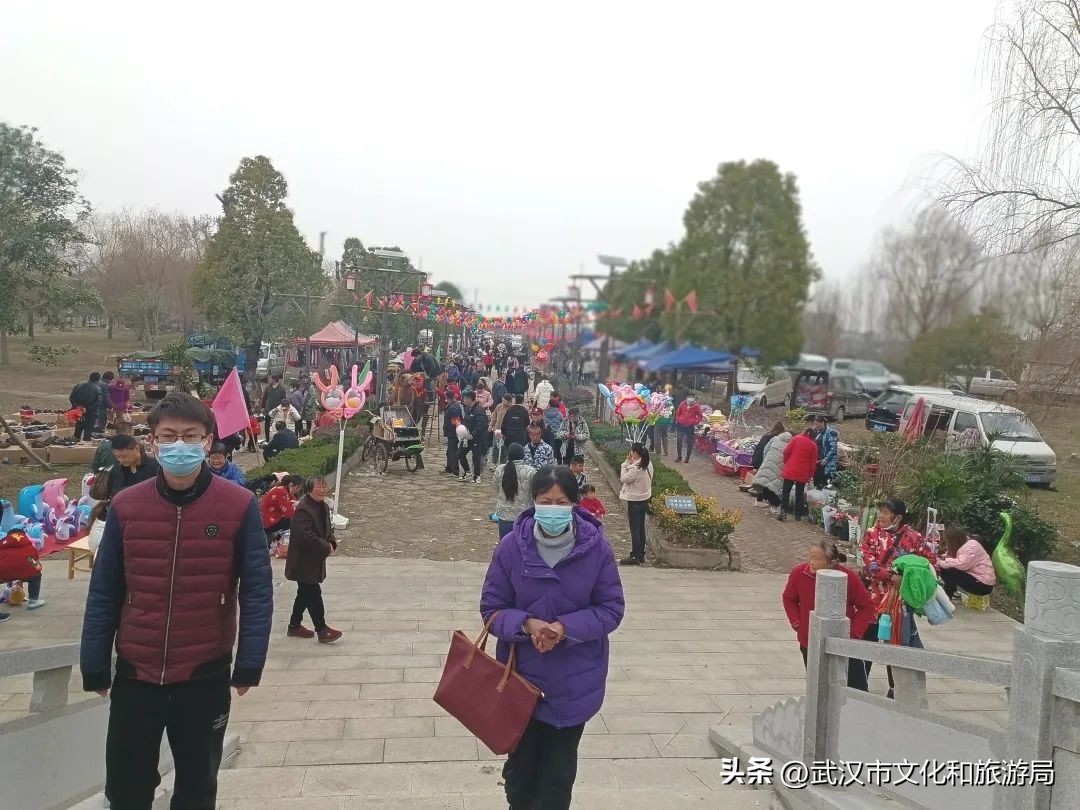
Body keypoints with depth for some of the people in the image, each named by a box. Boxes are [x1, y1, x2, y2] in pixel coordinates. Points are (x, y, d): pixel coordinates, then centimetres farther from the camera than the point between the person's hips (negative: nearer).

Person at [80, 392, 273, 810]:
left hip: (206, 676, -2)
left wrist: (249, 665, -14)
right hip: (134, 674, 2)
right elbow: (103, 593, 2)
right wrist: (95, 667, 2)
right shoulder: (125, 506, -3)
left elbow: (257, 591, -10)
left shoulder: (240, 506, -11)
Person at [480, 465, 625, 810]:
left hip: (574, 681, 0)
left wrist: (565, 628, -22)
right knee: (521, 763, 18)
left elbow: (612, 609, -8)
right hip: (522, 677, 1)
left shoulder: (596, 547, -14)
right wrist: (526, 624, -25)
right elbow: (492, 607, -5)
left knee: (559, 771, 14)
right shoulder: (512, 546, -13)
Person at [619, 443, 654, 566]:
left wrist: (626, 463, -12)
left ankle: (635, 557, 5)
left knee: (634, 529, -1)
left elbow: (623, 478, -15)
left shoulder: (636, 467, -25)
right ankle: (641, 555, 24)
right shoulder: (648, 464, 2)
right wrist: (630, 463, -3)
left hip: (634, 501, -9)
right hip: (644, 499, 9)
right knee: (641, 528, 16)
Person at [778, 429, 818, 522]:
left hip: (791, 470, -1)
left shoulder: (796, 438, 0)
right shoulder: (814, 445, 3)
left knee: (786, 491, 4)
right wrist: (811, 475, 10)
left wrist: (786, 462, 10)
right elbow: (813, 462, 2)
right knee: (800, 493, 10)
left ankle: (783, 512, -8)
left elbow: (786, 451, -4)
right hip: (803, 473, 1)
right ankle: (798, 515, 10)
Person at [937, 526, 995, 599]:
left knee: (949, 573, -23)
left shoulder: (971, 546, -20)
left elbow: (960, 564, -31)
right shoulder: (962, 545, 9)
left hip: (983, 585, -10)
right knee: (944, 570, 2)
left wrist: (942, 563, -20)